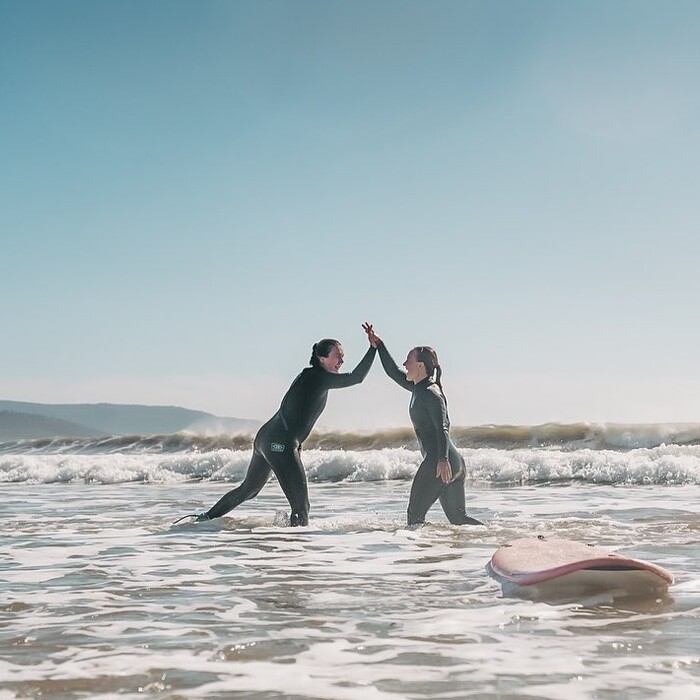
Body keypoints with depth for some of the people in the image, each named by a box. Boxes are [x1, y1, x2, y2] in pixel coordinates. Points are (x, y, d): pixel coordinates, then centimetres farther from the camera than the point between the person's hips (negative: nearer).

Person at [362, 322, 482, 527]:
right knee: (458, 519, 11)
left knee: (415, 515, -4)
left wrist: (443, 459, -33)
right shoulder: (418, 389, 18)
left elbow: (442, 427, -21)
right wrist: (378, 345, 30)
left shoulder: (430, 393, -10)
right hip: (454, 463, 10)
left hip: (437, 461, -10)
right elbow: (393, 372, 31)